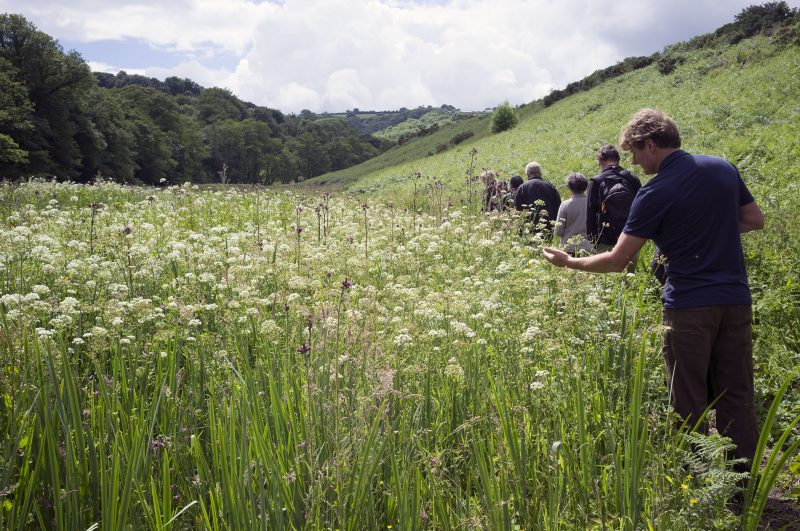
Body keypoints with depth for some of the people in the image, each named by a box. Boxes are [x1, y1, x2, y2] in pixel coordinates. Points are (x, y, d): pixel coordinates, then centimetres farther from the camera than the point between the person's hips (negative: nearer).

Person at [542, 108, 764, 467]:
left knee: (690, 403, 6)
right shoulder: (724, 168, 6)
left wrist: (568, 262, 3)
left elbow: (617, 261, -10)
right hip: (736, 300, 6)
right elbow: (756, 220, 16)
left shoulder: (655, 193, -12)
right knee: (737, 398, 13)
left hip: (689, 306, -6)